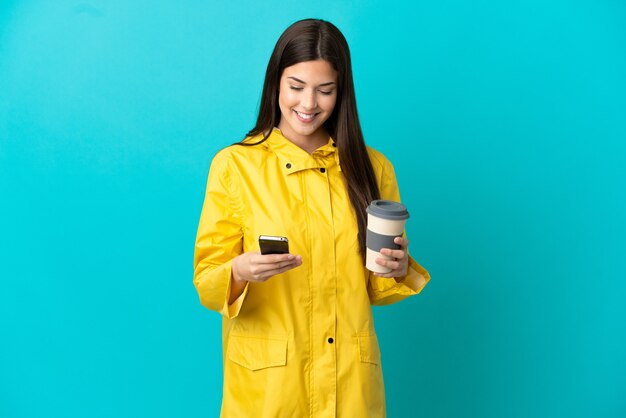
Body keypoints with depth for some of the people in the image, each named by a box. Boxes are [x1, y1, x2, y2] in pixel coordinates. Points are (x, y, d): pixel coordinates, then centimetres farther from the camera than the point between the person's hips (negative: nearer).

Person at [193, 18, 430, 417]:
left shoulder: (371, 167, 1)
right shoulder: (234, 164, -7)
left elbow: (376, 286, 8)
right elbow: (207, 281, -5)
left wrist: (398, 268, -14)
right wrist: (240, 271, -26)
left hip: (349, 379, 2)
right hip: (265, 380, -2)